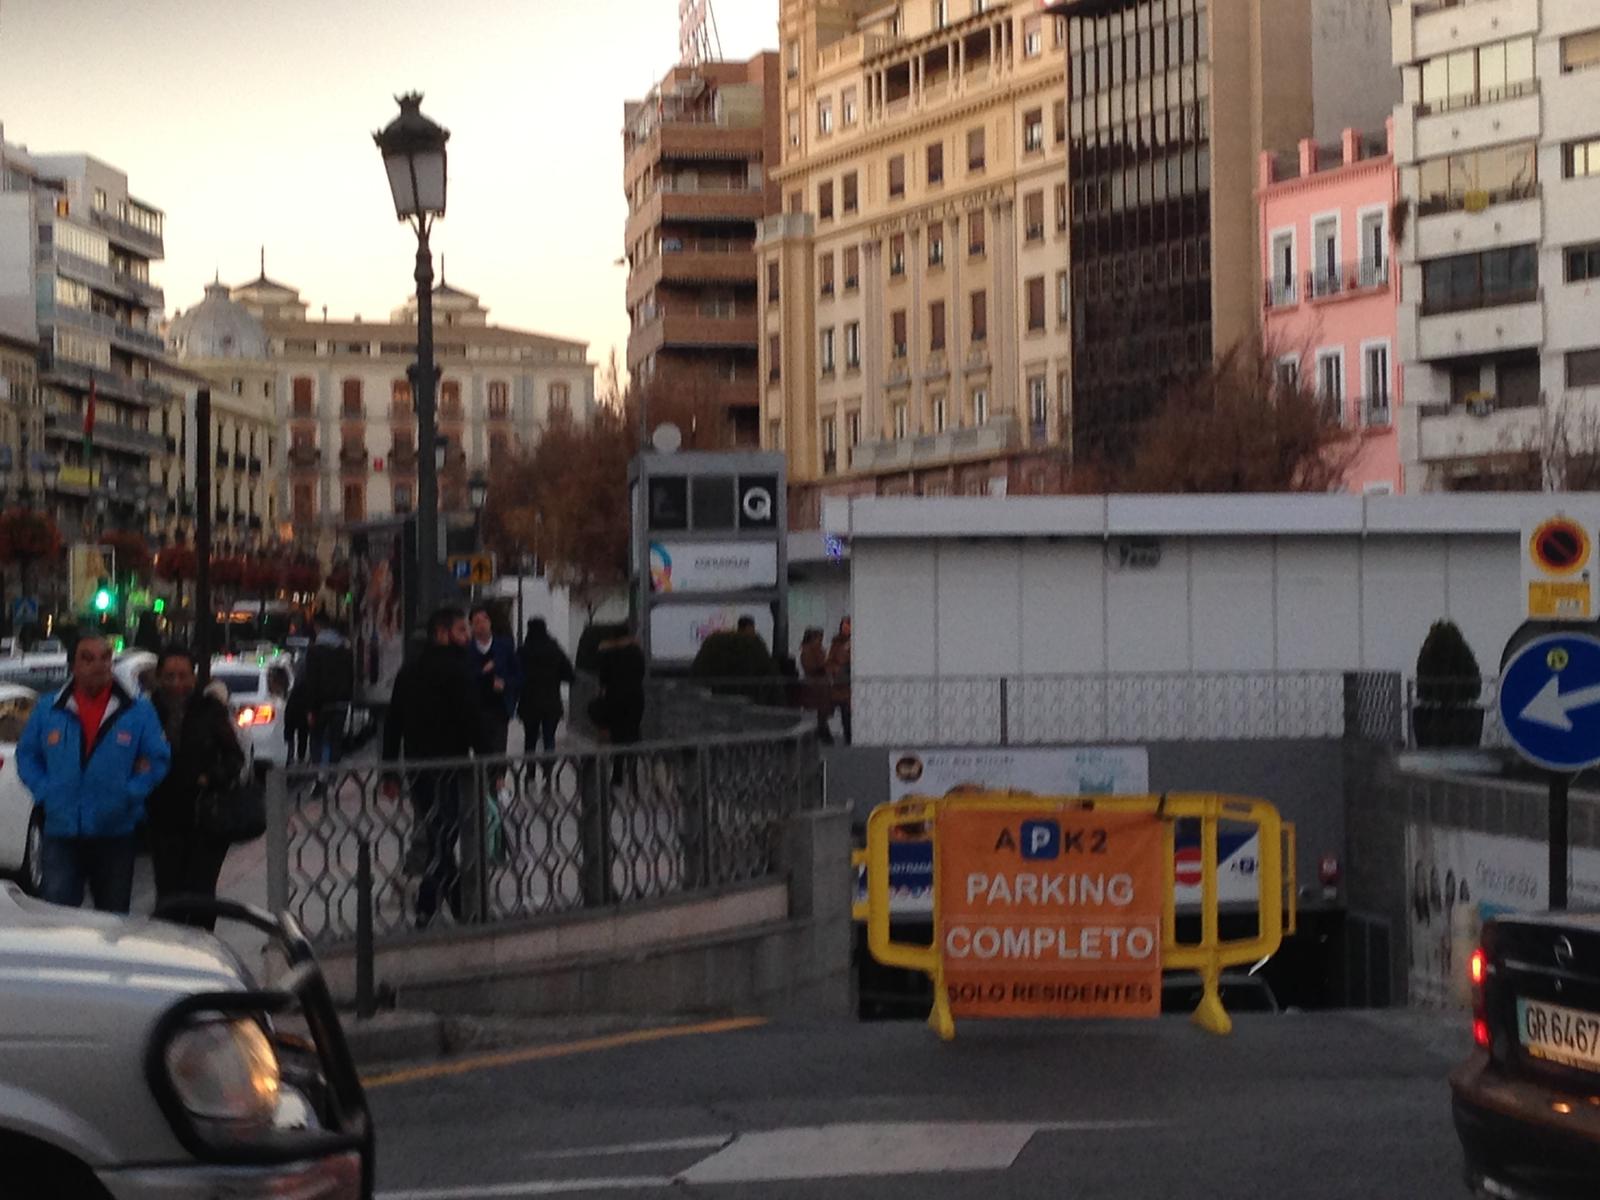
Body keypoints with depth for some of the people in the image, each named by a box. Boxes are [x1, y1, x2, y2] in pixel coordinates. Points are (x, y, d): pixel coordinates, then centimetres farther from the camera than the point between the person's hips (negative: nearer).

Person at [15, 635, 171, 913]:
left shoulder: (139, 712, 0)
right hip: (62, 834, 0)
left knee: (113, 918, 11)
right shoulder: (48, 711, 3)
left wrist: (129, 794, -9)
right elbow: (27, 755, 12)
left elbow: (157, 760, 2)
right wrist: (44, 792, -2)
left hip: (115, 834, 0)